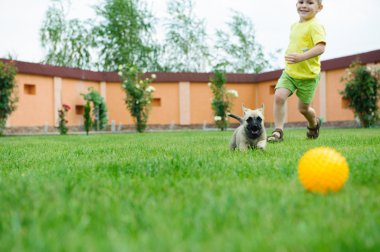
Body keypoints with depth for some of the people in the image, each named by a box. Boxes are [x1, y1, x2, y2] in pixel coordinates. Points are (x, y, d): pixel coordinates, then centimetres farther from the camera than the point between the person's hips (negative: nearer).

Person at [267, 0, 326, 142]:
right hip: (289, 72, 6)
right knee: (279, 96, -17)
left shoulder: (315, 26, -15)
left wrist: (301, 57, -37)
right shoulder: (294, 26, 10)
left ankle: (314, 123, 42)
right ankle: (278, 131, -9)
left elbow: (321, 47, -28)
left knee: (303, 108, 8)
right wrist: (289, 55, 14)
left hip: (308, 75, -5)